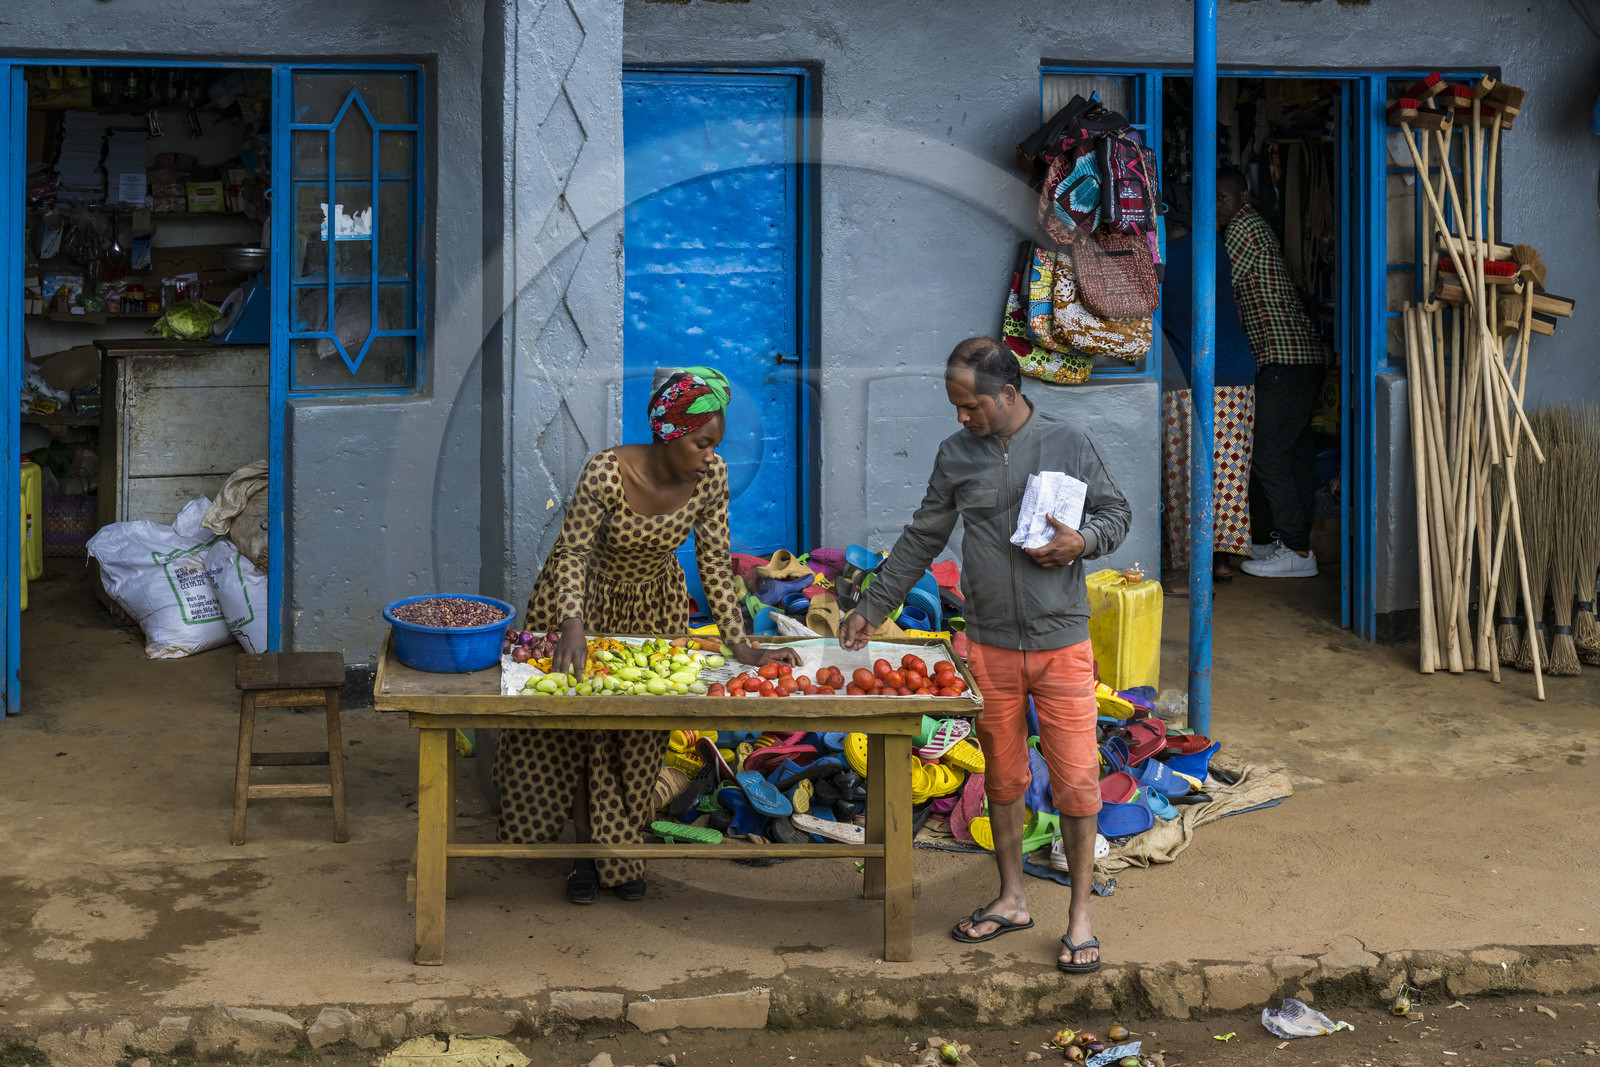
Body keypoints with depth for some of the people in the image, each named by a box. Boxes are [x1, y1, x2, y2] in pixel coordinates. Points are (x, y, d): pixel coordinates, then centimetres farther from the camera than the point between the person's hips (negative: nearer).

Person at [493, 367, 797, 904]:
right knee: (577, 729, 4)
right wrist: (572, 626, -47)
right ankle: (588, 853, 19)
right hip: (587, 602, -3)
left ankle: (623, 854, 22)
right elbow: (571, 553, -32)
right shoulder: (607, 472, -33)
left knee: (640, 735, 7)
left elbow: (715, 563, -14)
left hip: (654, 608, 3)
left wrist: (739, 643, -19)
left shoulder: (711, 477, -21)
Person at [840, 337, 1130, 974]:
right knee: (1001, 777, 11)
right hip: (990, 646, 2)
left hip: (1061, 642, -2)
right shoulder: (957, 454, 4)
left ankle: (1080, 916, 11)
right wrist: (872, 609, 12)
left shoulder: (1069, 443, -2)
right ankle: (1011, 900, 26)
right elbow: (922, 539, 12)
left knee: (1075, 779, -1)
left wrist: (1084, 540, -15)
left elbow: (1116, 512, 7)